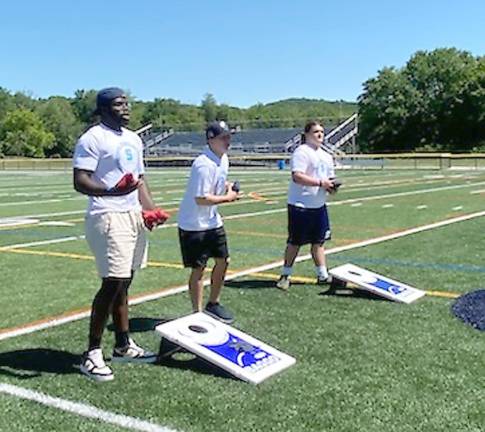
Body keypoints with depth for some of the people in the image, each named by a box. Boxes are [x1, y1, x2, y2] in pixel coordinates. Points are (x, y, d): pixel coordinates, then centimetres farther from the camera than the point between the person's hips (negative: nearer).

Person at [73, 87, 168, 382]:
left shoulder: (133, 139, 18)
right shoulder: (93, 138, -9)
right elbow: (80, 181, -17)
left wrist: (151, 209, 9)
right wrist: (111, 192, -34)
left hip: (134, 216, 8)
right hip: (108, 217, -8)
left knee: (123, 283, 14)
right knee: (112, 283, -10)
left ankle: (124, 345, 24)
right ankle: (92, 354, 1)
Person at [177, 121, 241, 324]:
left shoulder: (223, 159, 5)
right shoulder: (204, 165, -25)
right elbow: (201, 198, -28)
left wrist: (227, 186, 1)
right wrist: (227, 197, -17)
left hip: (213, 221, 9)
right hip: (194, 225, -9)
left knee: (223, 261, 14)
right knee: (198, 269, -1)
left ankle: (213, 304, 31)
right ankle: (197, 312, 12)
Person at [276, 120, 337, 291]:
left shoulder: (326, 156, 16)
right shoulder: (301, 152, -11)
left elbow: (329, 178, 24)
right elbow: (297, 176, -23)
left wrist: (331, 185, 0)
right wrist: (320, 182, -24)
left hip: (319, 205, 8)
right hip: (300, 205, -8)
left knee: (318, 241, 11)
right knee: (295, 242, 1)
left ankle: (322, 275, 18)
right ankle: (285, 275, 13)